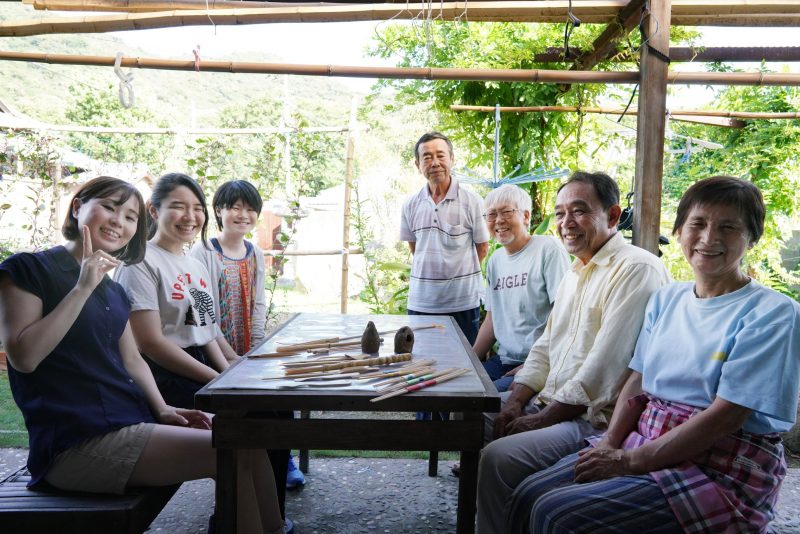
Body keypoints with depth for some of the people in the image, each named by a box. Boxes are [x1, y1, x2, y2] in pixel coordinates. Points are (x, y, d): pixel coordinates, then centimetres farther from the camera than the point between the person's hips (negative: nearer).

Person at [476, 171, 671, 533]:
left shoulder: (637, 270, -16)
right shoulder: (576, 272, 16)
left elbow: (603, 369, -21)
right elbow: (545, 349, 16)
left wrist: (542, 419, -15)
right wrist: (513, 403, 1)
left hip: (595, 420, -10)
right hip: (549, 402, 10)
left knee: (498, 458, -27)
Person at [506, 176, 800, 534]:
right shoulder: (666, 299, 10)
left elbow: (725, 416, -17)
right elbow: (638, 382, 10)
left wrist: (629, 460, -18)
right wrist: (610, 444, -8)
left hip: (722, 474, -6)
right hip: (644, 443, 6)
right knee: (528, 498, -11)